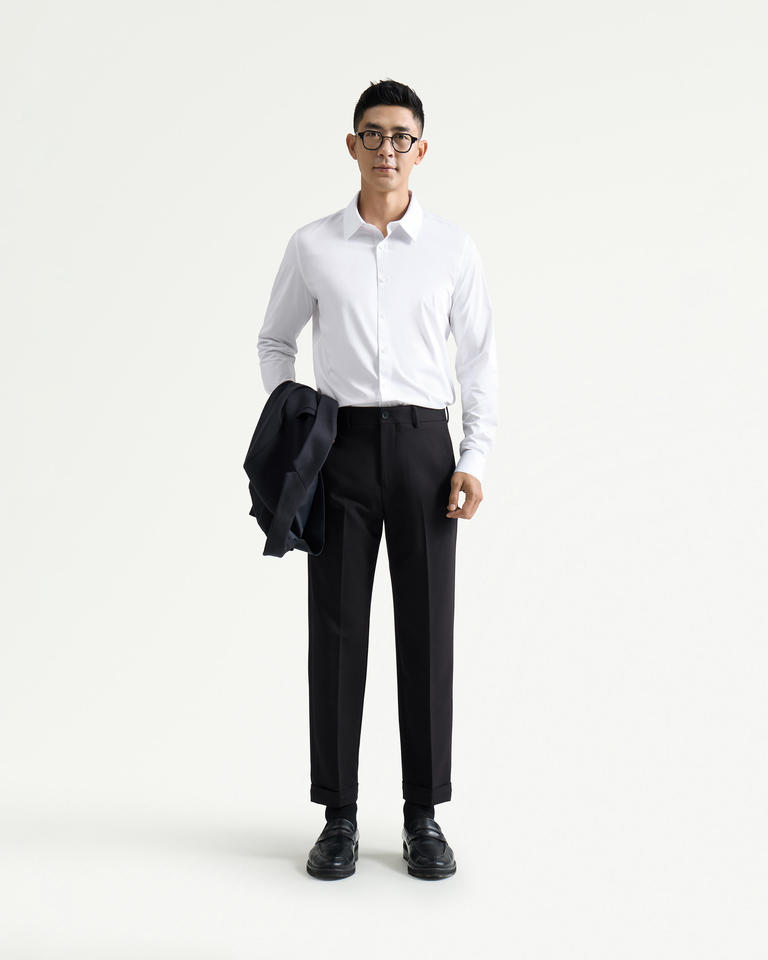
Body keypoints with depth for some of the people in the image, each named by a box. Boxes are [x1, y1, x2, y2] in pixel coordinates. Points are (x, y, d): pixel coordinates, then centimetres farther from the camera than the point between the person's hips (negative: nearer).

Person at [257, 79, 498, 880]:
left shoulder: (453, 247, 6)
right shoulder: (312, 245, 6)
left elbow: (480, 361, 7)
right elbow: (276, 342, 17)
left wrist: (475, 461, -4)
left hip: (423, 446, 0)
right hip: (343, 446, 0)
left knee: (426, 629, 1)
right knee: (337, 630, 0)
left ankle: (423, 816, 14)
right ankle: (339, 817, 12)